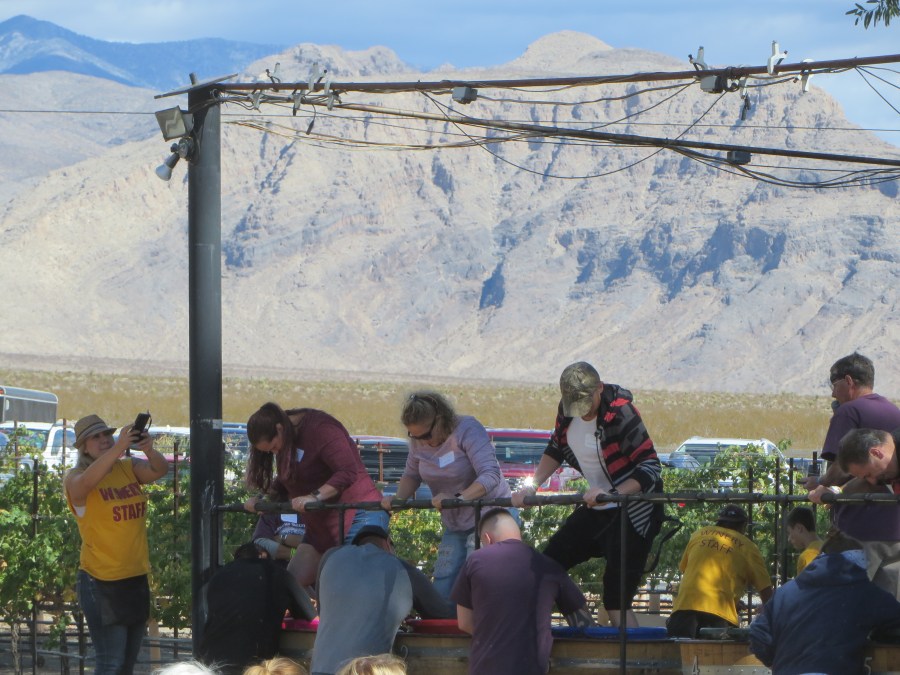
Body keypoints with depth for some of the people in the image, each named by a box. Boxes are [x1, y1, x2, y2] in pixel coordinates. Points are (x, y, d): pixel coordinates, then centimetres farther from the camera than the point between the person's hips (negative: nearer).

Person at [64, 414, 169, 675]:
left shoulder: (129, 468, 6)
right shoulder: (75, 479, -8)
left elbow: (160, 470, -11)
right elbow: (86, 482, -32)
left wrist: (148, 450, -34)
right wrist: (117, 449, -46)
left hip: (137, 578, 6)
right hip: (101, 582, -6)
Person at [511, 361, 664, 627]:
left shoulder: (620, 413, -25)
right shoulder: (567, 409, -4)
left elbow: (651, 468, -27)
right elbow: (555, 450, 15)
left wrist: (611, 493, -37)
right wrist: (531, 486, 4)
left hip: (634, 512, -9)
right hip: (598, 506, 9)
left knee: (616, 598, -16)